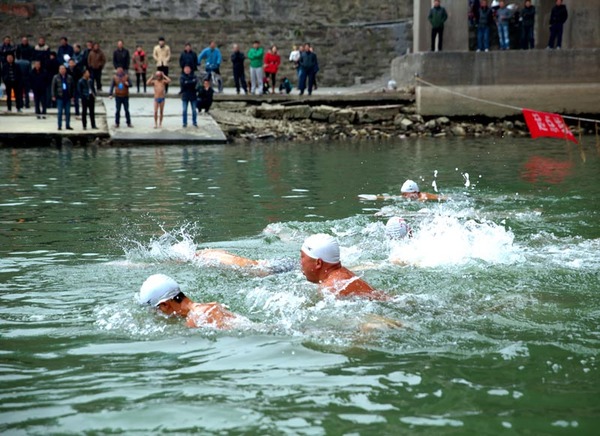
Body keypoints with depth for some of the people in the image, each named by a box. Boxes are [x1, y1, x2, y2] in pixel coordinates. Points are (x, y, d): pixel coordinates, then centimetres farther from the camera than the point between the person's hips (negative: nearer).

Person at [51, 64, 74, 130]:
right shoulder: (56, 77, 0)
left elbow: (72, 87, 11)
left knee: (68, 112, 5)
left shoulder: (69, 78, 7)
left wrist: (72, 96, 6)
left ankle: (68, 125, 13)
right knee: (60, 112, -1)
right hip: (60, 97, -3)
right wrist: (53, 96, -6)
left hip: (67, 97, 3)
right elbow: (53, 87, 0)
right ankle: (59, 126, 4)